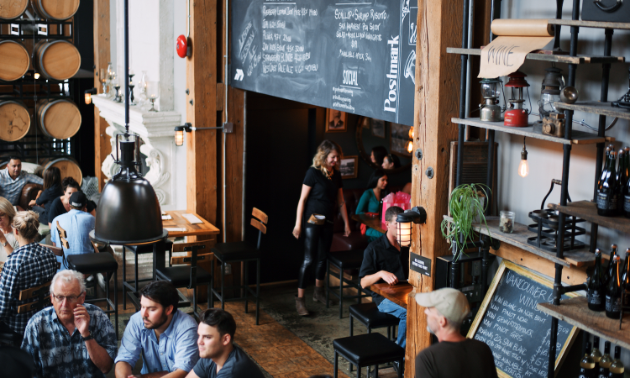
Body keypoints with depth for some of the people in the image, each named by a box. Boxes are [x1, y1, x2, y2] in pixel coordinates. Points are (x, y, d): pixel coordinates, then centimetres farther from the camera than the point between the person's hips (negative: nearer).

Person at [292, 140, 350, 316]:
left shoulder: (336, 174, 8)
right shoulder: (313, 172, -10)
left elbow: (340, 201, 14)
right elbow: (303, 199, -11)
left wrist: (346, 223, 13)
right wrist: (298, 223, -14)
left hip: (328, 221, 6)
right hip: (313, 220, -6)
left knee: (323, 257, 14)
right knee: (309, 259, -9)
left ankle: (318, 291, 31)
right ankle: (300, 298, -5)